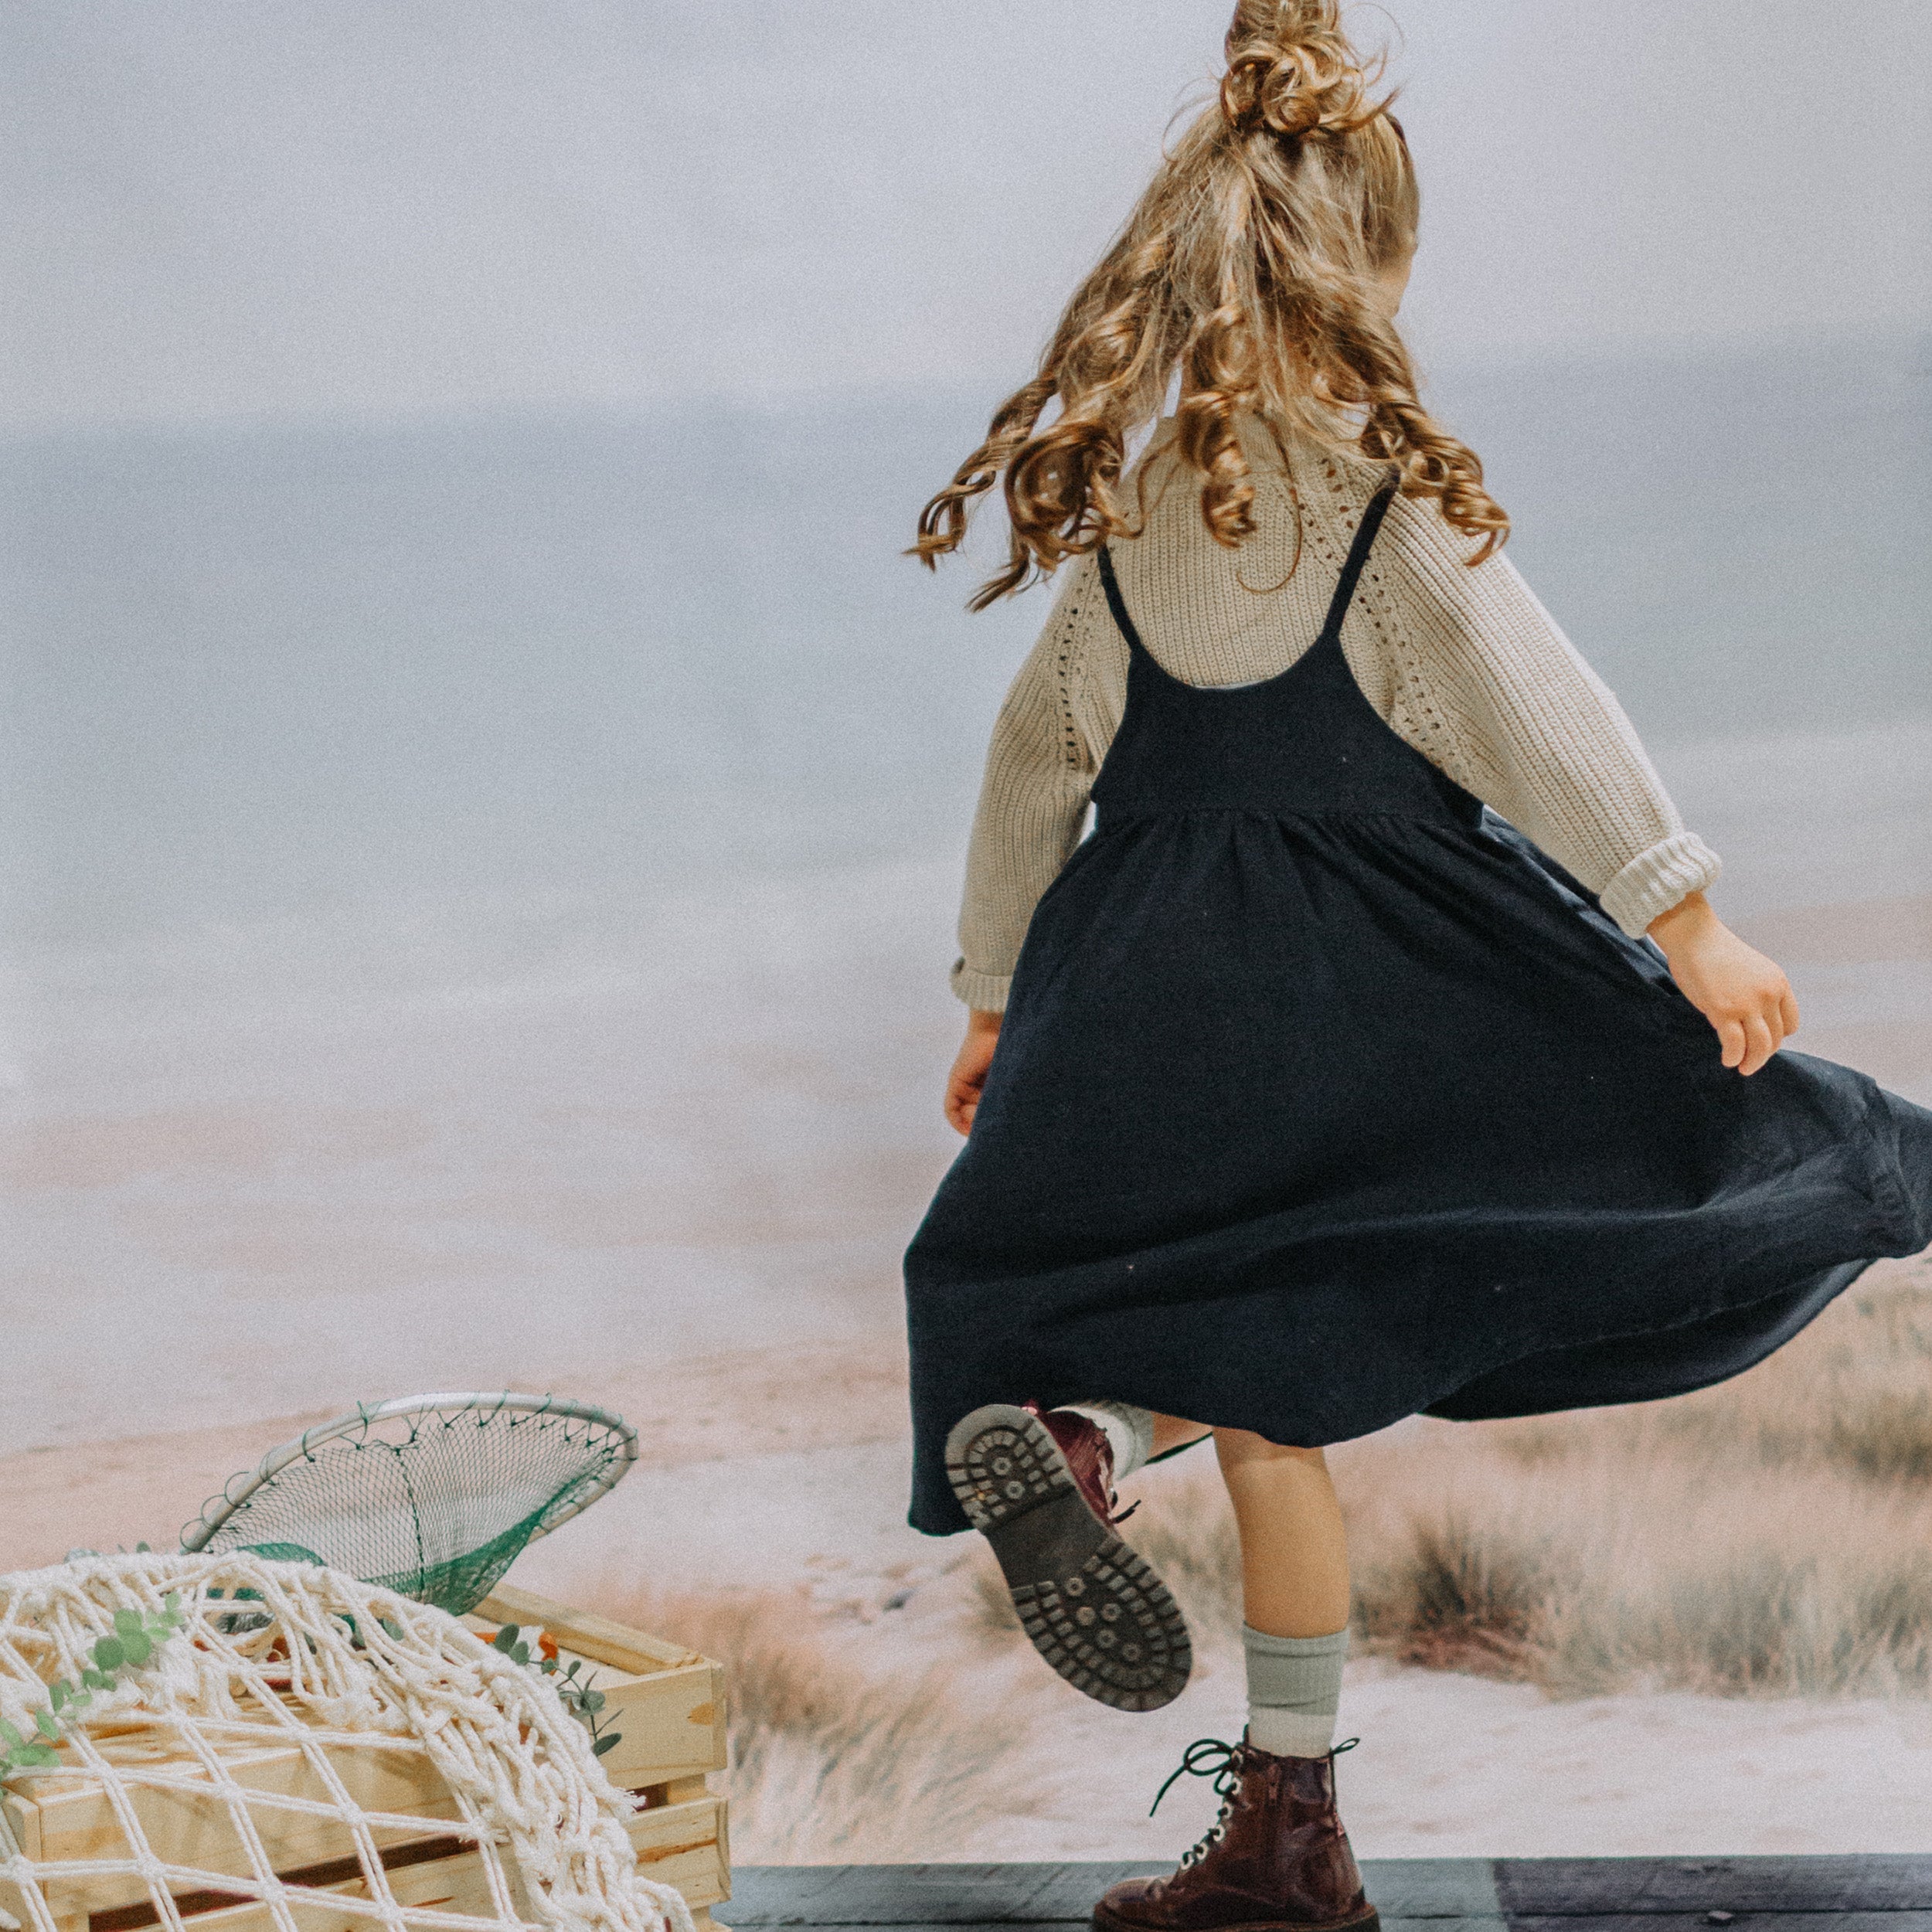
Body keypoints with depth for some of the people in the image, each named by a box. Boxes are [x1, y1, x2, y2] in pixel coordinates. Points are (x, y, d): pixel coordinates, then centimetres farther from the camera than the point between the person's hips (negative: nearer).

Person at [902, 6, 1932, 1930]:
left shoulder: (1120, 509, 7)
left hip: (1162, 981, 5)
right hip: (1388, 980, -4)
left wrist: (994, 996, 20)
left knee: (1274, 1383, 11)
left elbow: (1038, 760, 12)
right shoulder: (1391, 487, -7)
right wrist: (1688, 924, -12)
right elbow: (1530, 713, -13)